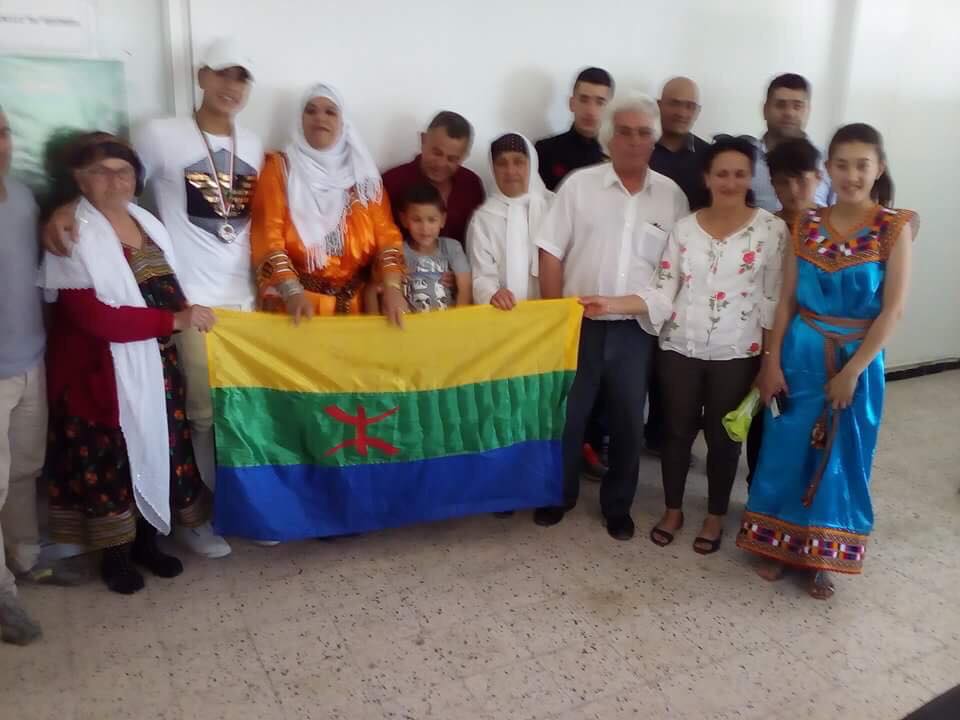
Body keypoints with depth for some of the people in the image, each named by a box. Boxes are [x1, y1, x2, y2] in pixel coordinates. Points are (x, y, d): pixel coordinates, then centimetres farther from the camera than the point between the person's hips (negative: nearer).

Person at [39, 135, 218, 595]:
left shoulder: (145, 223, 8)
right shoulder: (72, 234, -15)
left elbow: (167, 291, 16)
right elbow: (95, 317, -24)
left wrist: (188, 313, -4)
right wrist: (176, 320, -25)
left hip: (154, 366, 7)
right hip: (102, 372, -6)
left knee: (156, 452, 13)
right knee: (108, 463, 5)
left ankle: (146, 542, 32)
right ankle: (115, 555, 24)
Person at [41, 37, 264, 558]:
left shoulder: (252, 145, 12)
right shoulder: (160, 135, -4)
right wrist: (66, 210, -17)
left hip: (246, 296, 5)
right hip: (192, 299, -5)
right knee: (203, 412, 0)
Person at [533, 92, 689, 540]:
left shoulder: (671, 195, 3)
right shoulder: (579, 184, -2)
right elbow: (550, 252, -3)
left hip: (636, 328, 2)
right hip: (580, 323, -1)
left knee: (628, 421, 11)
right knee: (568, 415, 9)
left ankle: (617, 506, 29)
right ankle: (560, 494, 29)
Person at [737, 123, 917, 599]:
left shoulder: (895, 228, -7)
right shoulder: (806, 225, 0)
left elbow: (893, 309, -11)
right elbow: (786, 300, 0)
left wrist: (852, 371, -14)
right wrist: (772, 361, -6)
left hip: (858, 360, -2)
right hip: (800, 355, 2)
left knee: (841, 459, 9)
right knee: (788, 451, 8)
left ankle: (822, 557, 26)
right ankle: (779, 545, 26)